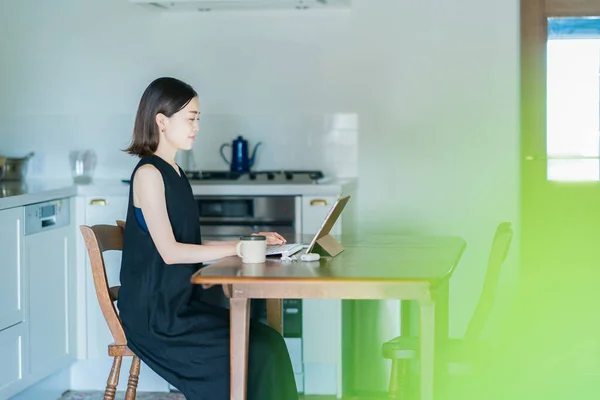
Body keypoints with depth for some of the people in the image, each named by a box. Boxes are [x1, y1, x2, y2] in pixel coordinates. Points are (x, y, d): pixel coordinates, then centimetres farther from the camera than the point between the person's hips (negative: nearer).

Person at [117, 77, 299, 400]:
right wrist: (238, 248, -15)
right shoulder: (148, 173, -11)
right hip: (155, 314, -8)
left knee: (267, 342, -9)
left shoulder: (173, 173, 15)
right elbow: (170, 252, -18)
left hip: (182, 303, 8)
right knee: (252, 354, -18)